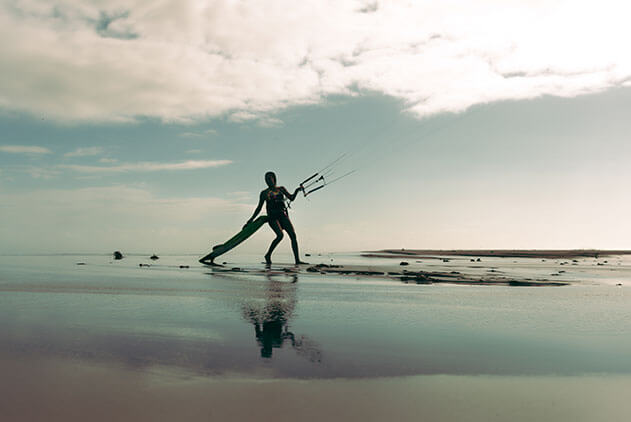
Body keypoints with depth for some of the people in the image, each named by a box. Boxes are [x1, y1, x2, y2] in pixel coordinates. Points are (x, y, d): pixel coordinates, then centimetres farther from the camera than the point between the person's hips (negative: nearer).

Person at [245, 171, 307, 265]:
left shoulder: (281, 189, 18)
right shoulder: (264, 193, 12)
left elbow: (291, 198, 11)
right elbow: (259, 207, 15)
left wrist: (296, 191, -7)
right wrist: (251, 219, 12)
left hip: (283, 215, 3)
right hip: (272, 216, -3)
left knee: (293, 235, -10)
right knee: (280, 235, -25)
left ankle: (297, 260, -10)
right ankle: (268, 255, -7)